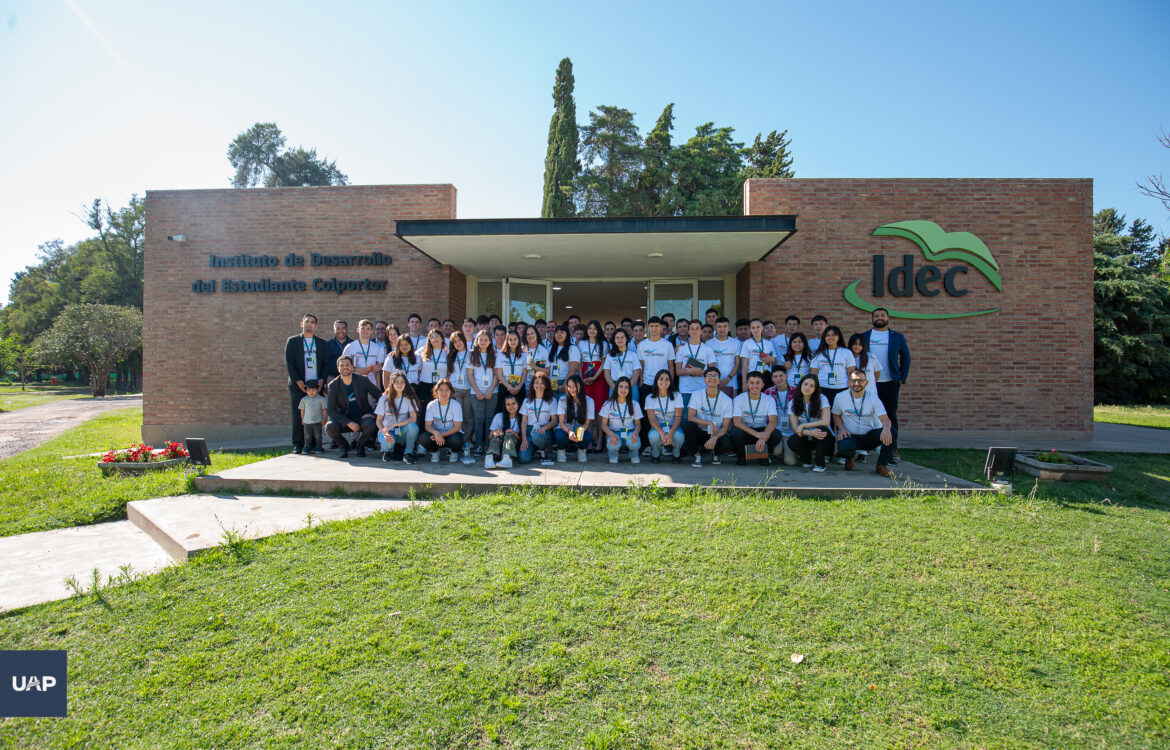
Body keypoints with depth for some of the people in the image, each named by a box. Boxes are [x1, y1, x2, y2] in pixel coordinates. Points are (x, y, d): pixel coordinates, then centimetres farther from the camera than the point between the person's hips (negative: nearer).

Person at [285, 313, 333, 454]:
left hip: (317, 385, 1)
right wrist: (297, 381, -9)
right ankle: (298, 445, 4)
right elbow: (289, 363, 3)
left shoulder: (323, 343, 15)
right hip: (298, 385, -1)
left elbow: (327, 363, 10)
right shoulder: (292, 341, 10)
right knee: (298, 416, -2)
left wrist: (322, 379, -5)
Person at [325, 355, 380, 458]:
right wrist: (348, 423, -19)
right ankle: (344, 446, 4)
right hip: (345, 420, 1)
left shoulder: (363, 380, -4)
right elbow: (331, 410, -8)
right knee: (329, 427, -29)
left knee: (370, 425, -34)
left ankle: (360, 445, 1)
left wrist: (373, 413, -13)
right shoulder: (333, 385, -3)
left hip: (362, 418, -1)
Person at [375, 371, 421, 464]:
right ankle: (388, 450, 4)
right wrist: (385, 433, -23)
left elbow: (413, 419, -14)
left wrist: (394, 425, -25)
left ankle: (408, 453, -11)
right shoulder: (384, 399, -1)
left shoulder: (409, 398, -1)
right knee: (388, 443, -36)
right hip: (387, 430, -1)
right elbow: (379, 421, -2)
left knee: (413, 426, -34)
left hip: (402, 432, 1)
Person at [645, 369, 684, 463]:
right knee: (654, 436, -35)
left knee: (679, 437, -33)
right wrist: (662, 433, -30)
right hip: (657, 427, 0)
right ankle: (655, 454, 0)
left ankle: (676, 454, 3)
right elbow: (652, 419, -11)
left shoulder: (677, 396, -4)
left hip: (673, 427, 0)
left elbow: (678, 417, -11)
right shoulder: (650, 398, -4)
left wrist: (670, 433, -29)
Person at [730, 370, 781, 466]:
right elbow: (736, 421, -20)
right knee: (736, 433, -35)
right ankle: (741, 455, -2)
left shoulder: (769, 400, -3)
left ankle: (765, 454, 4)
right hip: (744, 430, -1)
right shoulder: (739, 399, -9)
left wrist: (764, 437, -37)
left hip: (762, 431, 2)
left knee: (776, 435, -28)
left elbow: (773, 421, -16)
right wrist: (756, 434, -35)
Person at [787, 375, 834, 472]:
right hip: (806, 438, 1)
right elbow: (795, 428, -12)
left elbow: (826, 422, -21)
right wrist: (811, 432, -32)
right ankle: (807, 459, 4)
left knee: (821, 429, -35)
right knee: (792, 441, -31)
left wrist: (803, 425, -20)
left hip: (822, 438, -1)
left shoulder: (821, 398, -10)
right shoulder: (793, 403, -5)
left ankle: (820, 463, -13)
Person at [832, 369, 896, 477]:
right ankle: (850, 457, 6)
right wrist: (841, 429, -12)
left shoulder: (873, 399, -5)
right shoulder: (840, 397, -3)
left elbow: (885, 419, -15)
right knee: (843, 446, -37)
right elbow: (836, 415, 9)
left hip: (869, 436, 1)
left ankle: (882, 464, -6)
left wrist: (886, 429, -40)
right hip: (850, 436, -1)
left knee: (891, 431, -28)